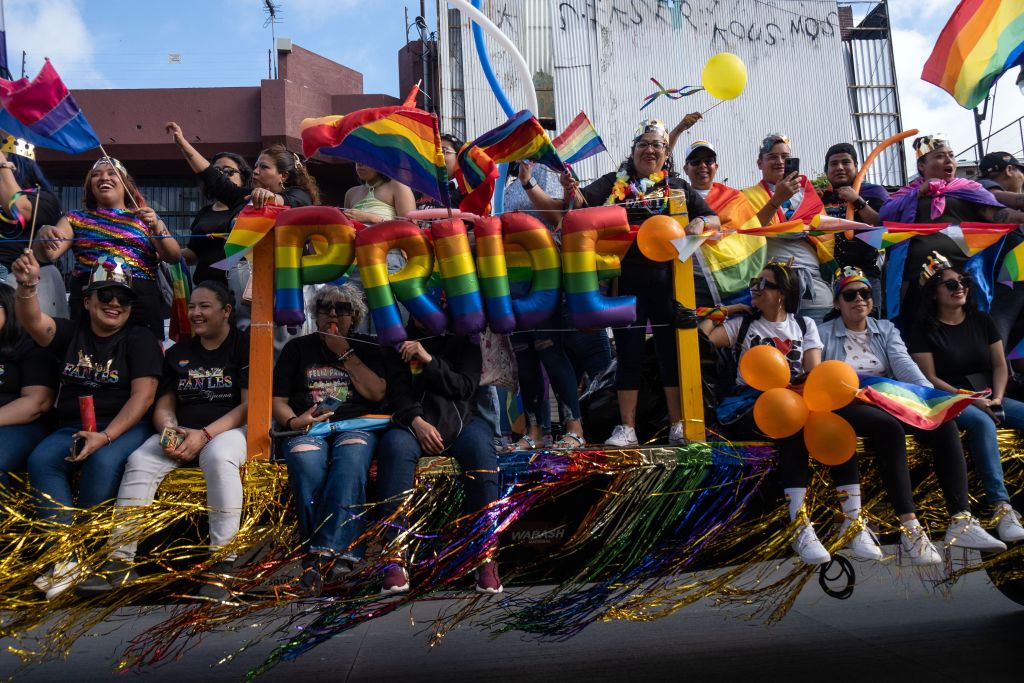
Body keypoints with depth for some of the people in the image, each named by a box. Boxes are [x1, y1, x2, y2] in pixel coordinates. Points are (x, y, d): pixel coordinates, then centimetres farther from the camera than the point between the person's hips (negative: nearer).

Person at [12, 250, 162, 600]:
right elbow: (33, 322, -9)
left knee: (103, 461, -34)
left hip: (125, 427, -4)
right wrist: (27, 286, -31)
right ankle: (66, 557, -27)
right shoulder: (71, 332, 12)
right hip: (72, 427, 4)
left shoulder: (140, 338, -1)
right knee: (40, 460, -25)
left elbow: (143, 395, -10)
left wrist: (104, 436, -22)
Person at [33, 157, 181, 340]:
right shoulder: (76, 218, 17)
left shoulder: (145, 218, 15)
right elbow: (47, 255, 7)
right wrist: (43, 236, -14)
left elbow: (174, 257, 5)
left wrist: (157, 227, -11)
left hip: (140, 299, -1)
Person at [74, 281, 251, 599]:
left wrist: (205, 434, -21)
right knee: (139, 462, -21)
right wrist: (169, 431, -12)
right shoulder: (177, 353, 17)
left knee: (218, 459, -38)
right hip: (182, 431, 5)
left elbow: (249, 405, -10)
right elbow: (164, 406, 13)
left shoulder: (244, 346, -1)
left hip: (228, 429, -5)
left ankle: (222, 563, -37)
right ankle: (120, 561, -19)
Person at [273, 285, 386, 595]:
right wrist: (293, 421, -9)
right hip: (308, 427, 1)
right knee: (305, 459, -36)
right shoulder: (298, 347, 21)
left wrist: (345, 353, 2)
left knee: (351, 456, -37)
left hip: (355, 425, 0)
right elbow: (278, 400, 14)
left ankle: (319, 557, -42)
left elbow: (377, 393, 4)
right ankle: (337, 557, -37)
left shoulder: (366, 348, 21)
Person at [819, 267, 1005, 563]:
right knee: (890, 427, -37)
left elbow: (905, 365, 1)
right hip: (848, 406, -5)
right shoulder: (823, 334, 8)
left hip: (891, 400, 5)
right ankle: (909, 528, -38)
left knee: (944, 423, -22)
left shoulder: (886, 329, 18)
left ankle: (961, 522, -26)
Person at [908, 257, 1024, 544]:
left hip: (989, 397, 5)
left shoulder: (982, 321, 15)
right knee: (982, 423, -36)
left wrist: (997, 397, -7)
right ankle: (1001, 507, -41)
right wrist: (973, 401, -14)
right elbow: (929, 379, -6)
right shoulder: (925, 332, 0)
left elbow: (1000, 364, 12)